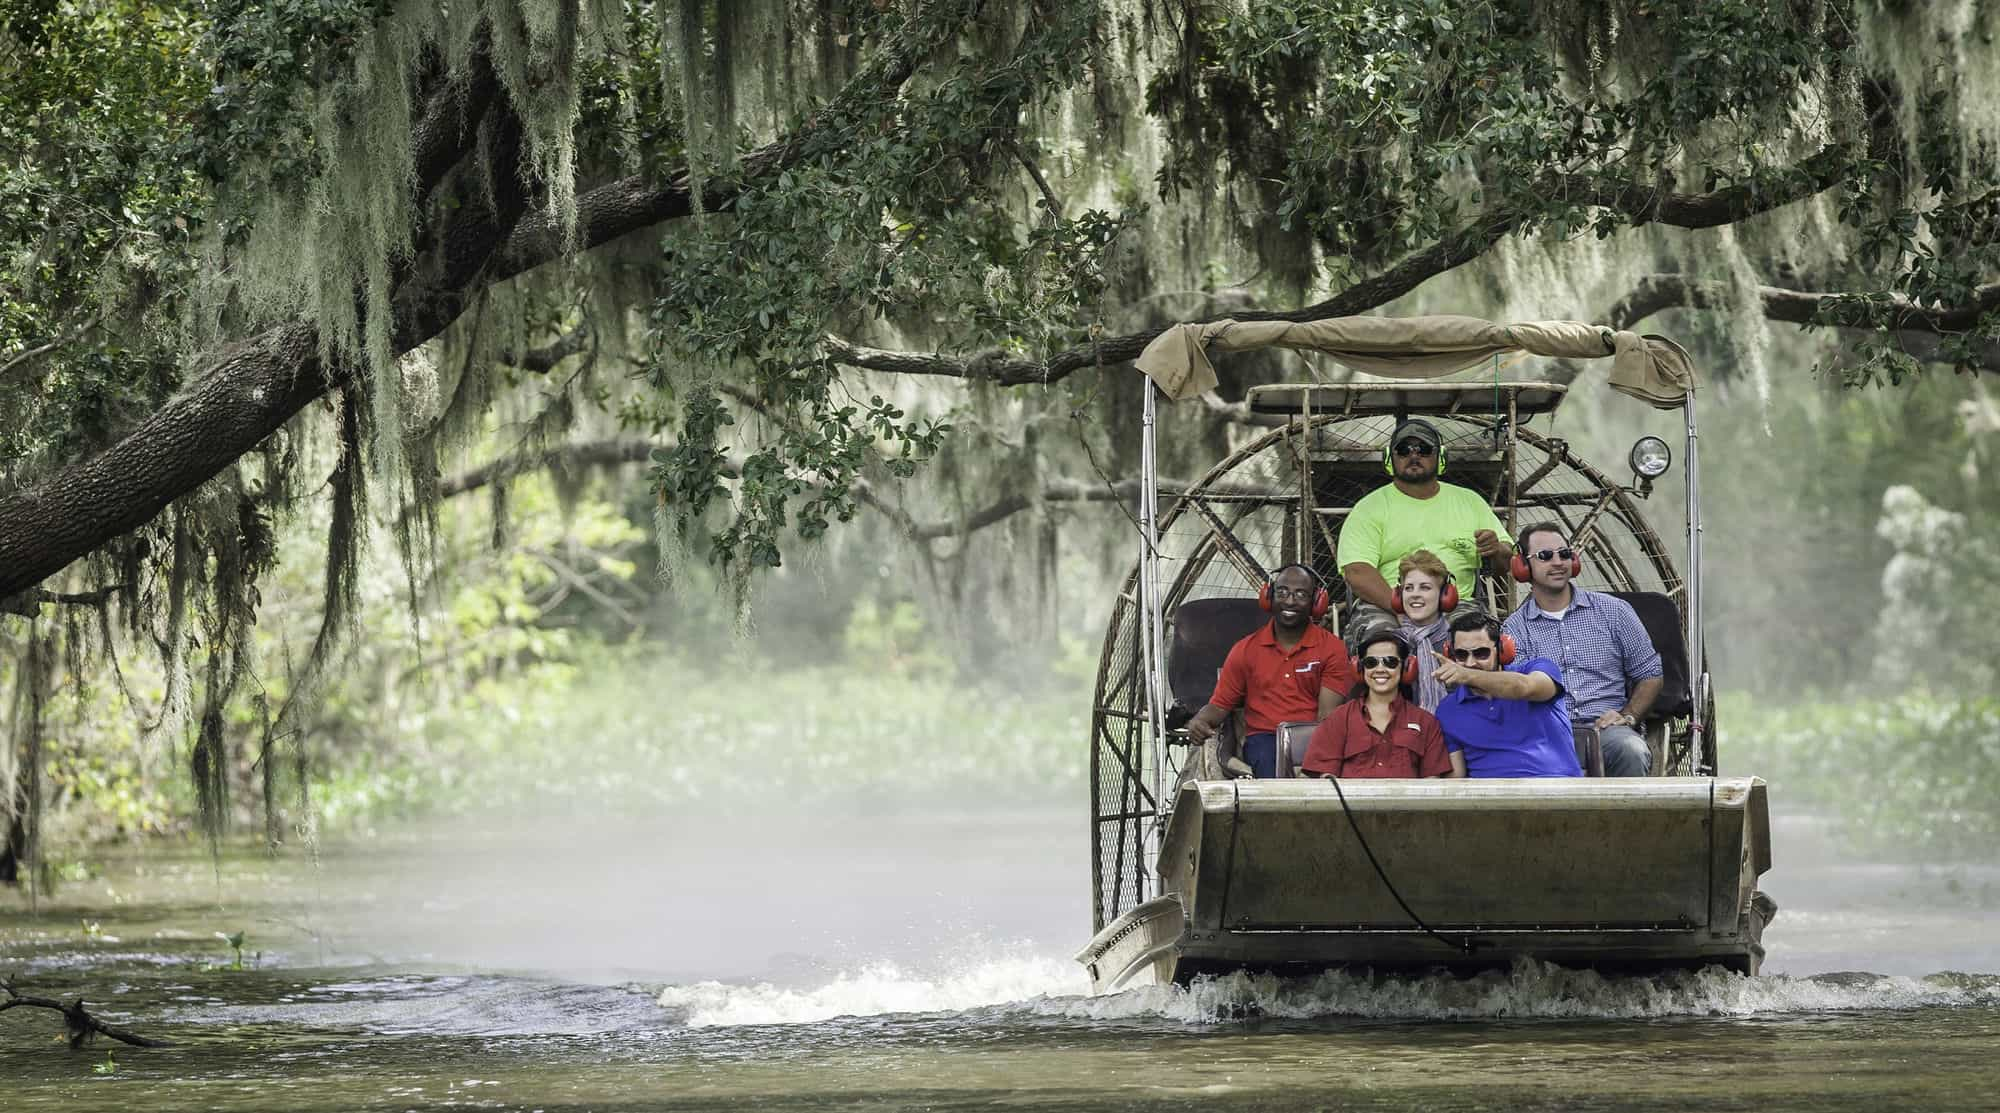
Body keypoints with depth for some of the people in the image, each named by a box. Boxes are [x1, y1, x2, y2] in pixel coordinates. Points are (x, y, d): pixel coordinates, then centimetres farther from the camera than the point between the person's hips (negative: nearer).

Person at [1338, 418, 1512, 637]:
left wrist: (1497, 550, -4)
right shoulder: (1369, 508, 9)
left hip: (1455, 605, 2)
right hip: (1383, 606, -2)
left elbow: (1509, 562, 22)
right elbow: (1357, 573, -5)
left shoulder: (1469, 502, 21)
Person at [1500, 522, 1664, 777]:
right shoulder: (1514, 629, 11)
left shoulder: (1613, 611, 15)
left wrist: (1628, 716, 1)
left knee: (1631, 751, -35)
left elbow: (1650, 675, 19)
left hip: (1606, 728, 2)